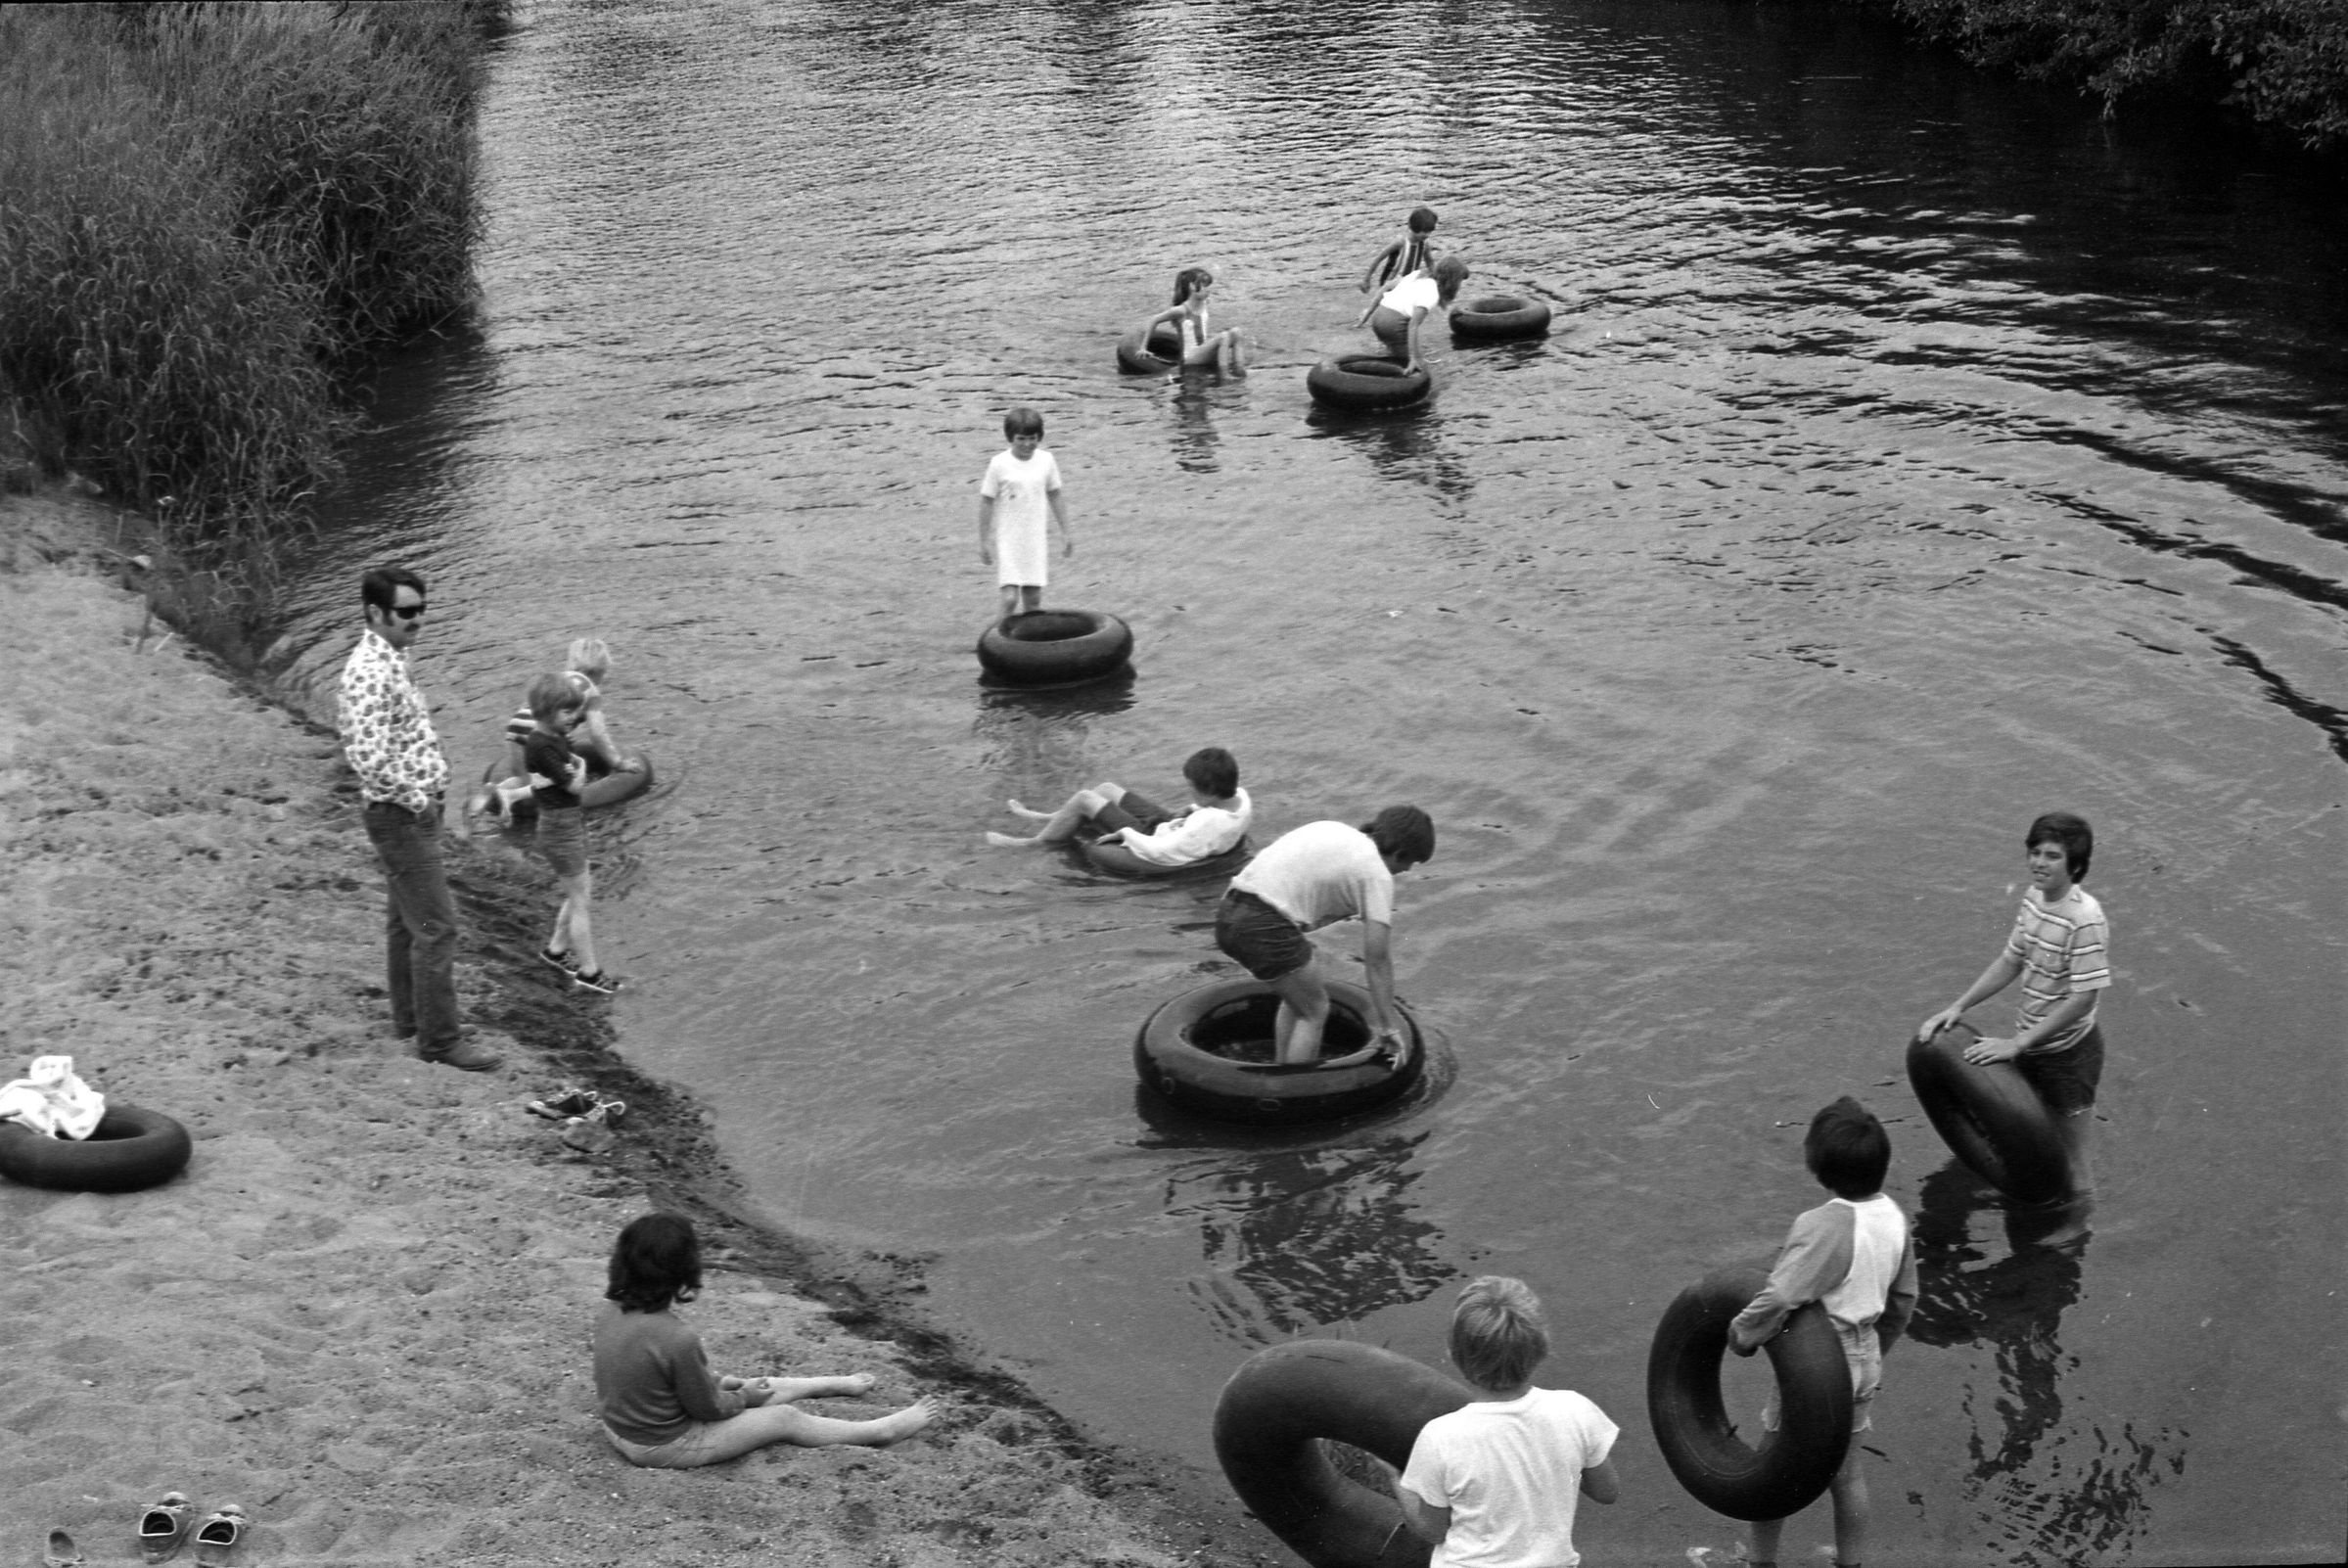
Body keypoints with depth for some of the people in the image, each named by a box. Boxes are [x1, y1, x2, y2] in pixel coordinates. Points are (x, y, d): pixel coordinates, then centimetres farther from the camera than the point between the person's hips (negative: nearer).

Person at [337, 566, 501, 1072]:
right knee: (436, 927, -6)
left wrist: (427, 793, 13)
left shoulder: (390, 660, 9)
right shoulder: (369, 673, -23)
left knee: (406, 920, 19)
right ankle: (440, 1039, 1)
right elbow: (370, 759, -31)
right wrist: (416, 799, -18)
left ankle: (410, 1018, 31)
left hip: (415, 812, 10)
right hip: (400, 816, -10)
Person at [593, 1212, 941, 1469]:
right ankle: (881, 1432, 26)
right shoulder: (678, 1340, -35)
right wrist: (743, 1397, 1)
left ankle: (837, 1385, 44)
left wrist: (717, 1383, 9)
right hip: (666, 1447, -8)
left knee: (756, 1387, 23)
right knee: (784, 1419, 9)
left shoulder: (611, 1311, -10)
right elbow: (708, 1407, -19)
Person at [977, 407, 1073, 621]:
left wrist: (1065, 532, 14)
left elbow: (1054, 497, 11)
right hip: (1007, 540, -3)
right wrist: (983, 541, -5)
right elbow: (986, 502, -5)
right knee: (1010, 599, -12)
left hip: (1036, 539, 3)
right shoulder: (1000, 464, -11)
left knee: (1034, 599, 6)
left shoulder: (1046, 461, -1)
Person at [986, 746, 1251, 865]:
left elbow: (1160, 852, -39)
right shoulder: (1241, 797, -17)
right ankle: (1049, 820, 44)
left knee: (1083, 799, -2)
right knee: (1106, 789, 21)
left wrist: (1124, 833, -25)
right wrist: (1190, 810, -4)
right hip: (1168, 825, 9)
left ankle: (1035, 842, 21)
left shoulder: (1208, 825, -42)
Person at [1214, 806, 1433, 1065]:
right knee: (1315, 1011, 10)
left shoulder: (1331, 830, 21)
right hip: (1265, 927, -8)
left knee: (1297, 997, 26)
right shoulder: (1377, 875, -2)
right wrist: (1388, 1026, 2)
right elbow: (1377, 959, -3)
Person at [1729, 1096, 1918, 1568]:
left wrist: (1741, 1334, -16)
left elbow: (1778, 1299, -34)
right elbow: (1903, 1299, 6)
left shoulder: (1822, 1226, -30)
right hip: (1864, 1362, 7)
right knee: (1848, 1471, 21)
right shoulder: (1892, 1216, -6)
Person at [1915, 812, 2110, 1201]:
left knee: (2071, 1165, 7)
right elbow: (2010, 961, 9)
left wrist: (2017, 1043, -24)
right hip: (2030, 1043, 7)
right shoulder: (2034, 897, -2)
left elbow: (2083, 998, -26)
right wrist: (1958, 1007, 2)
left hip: (2067, 1050, -7)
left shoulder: (2085, 919, -26)